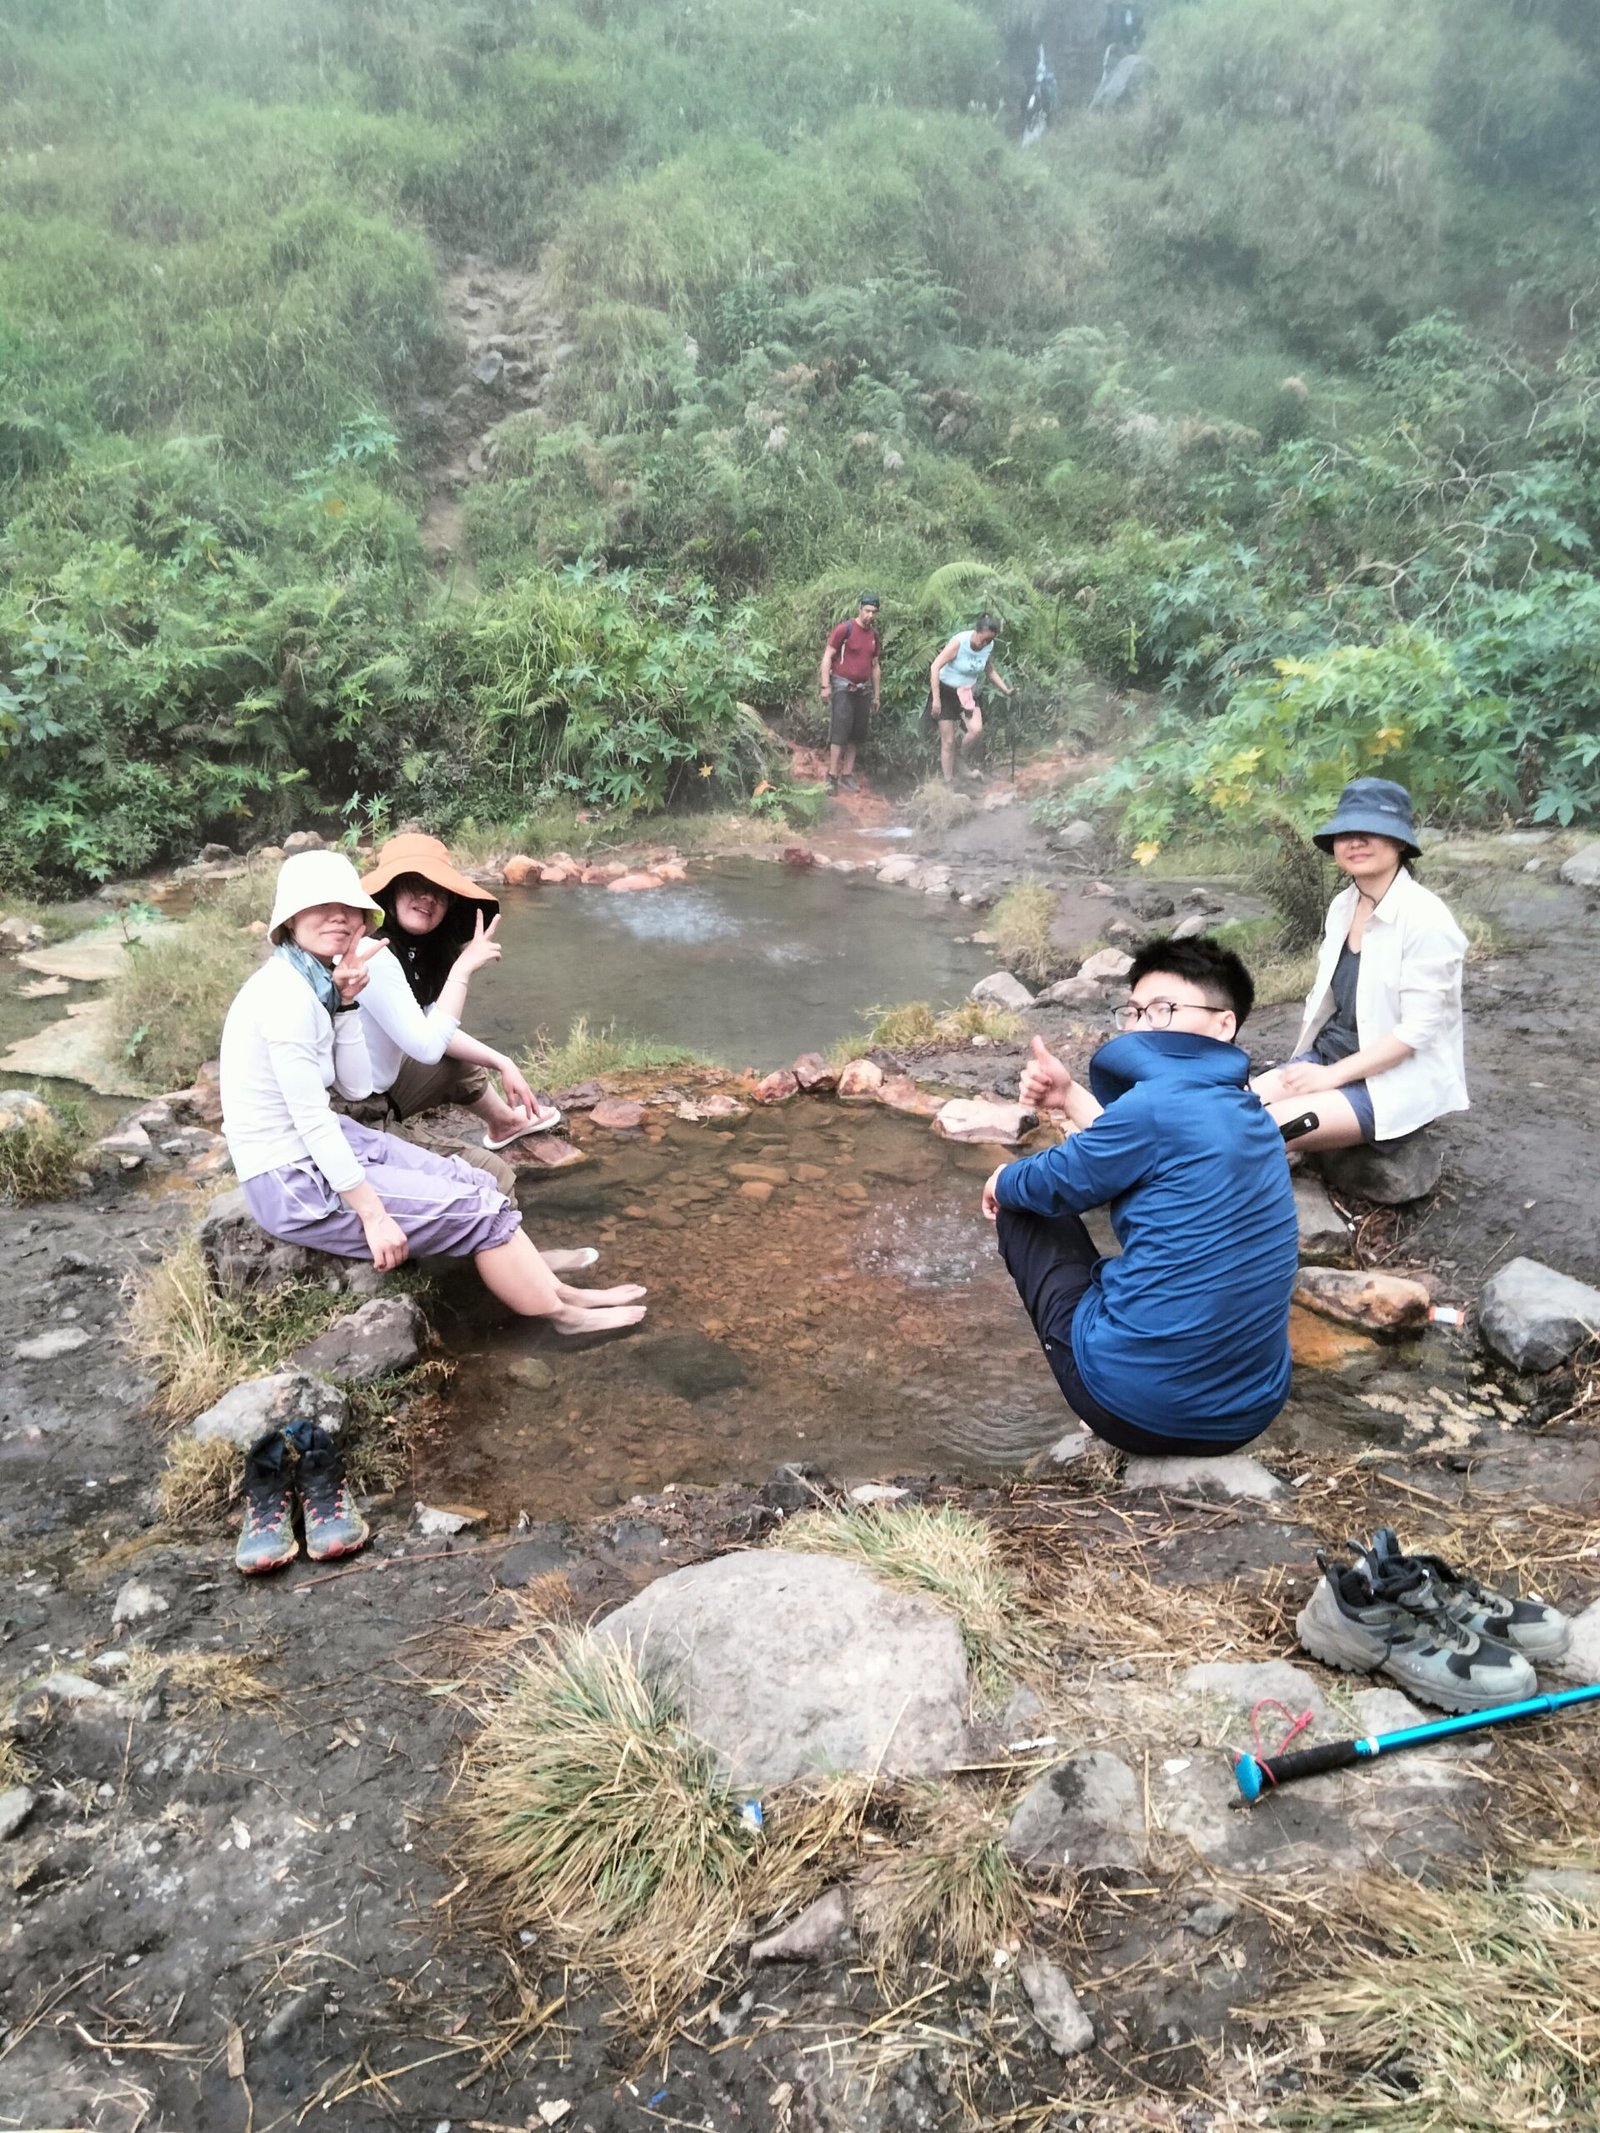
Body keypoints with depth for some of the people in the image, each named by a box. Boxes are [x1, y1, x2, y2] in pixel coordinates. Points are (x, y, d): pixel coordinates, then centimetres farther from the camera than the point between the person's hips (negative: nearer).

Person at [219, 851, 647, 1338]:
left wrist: (345, 1003, -10)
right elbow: (312, 1121, -24)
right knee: (475, 1208, -4)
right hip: (290, 1180, -9)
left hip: (319, 1147, 9)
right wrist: (373, 1214, -19)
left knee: (469, 1182, 8)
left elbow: (357, 1088, 2)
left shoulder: (314, 982, 4)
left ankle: (554, 1292, 17)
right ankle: (561, 1314, 13)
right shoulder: (286, 993, -24)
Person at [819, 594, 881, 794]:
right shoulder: (845, 630, -8)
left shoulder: (874, 636, 11)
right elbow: (827, 657, -8)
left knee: (857, 734, 6)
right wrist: (825, 686, -14)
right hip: (843, 687, -6)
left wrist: (876, 695, 18)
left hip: (863, 690, 6)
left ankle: (847, 775, 12)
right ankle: (833, 776, -12)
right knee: (840, 730, -12)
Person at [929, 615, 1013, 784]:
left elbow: (990, 671, 11)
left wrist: (1005, 689, 1)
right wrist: (935, 699, -29)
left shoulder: (989, 646, -9)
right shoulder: (959, 642, -25)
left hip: (967, 693, 4)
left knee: (976, 729, -20)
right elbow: (935, 667, -26)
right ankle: (948, 782, 8)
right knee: (948, 741, -3)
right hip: (946, 691, -4)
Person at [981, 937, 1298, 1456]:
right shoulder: (1252, 1120, 8)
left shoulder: (1159, 1104, -16)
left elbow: (1052, 1185, -2)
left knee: (1024, 1206, 13)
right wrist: (1070, 1095, 17)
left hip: (1137, 1404, -8)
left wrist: (1002, 1182, 19)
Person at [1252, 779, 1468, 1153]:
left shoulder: (1425, 919, -18)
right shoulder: (1342, 906, 5)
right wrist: (1300, 1064, -1)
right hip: (1330, 1055, 7)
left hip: (1400, 1080, -7)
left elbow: (1417, 1030, -20)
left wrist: (1331, 1076, -19)